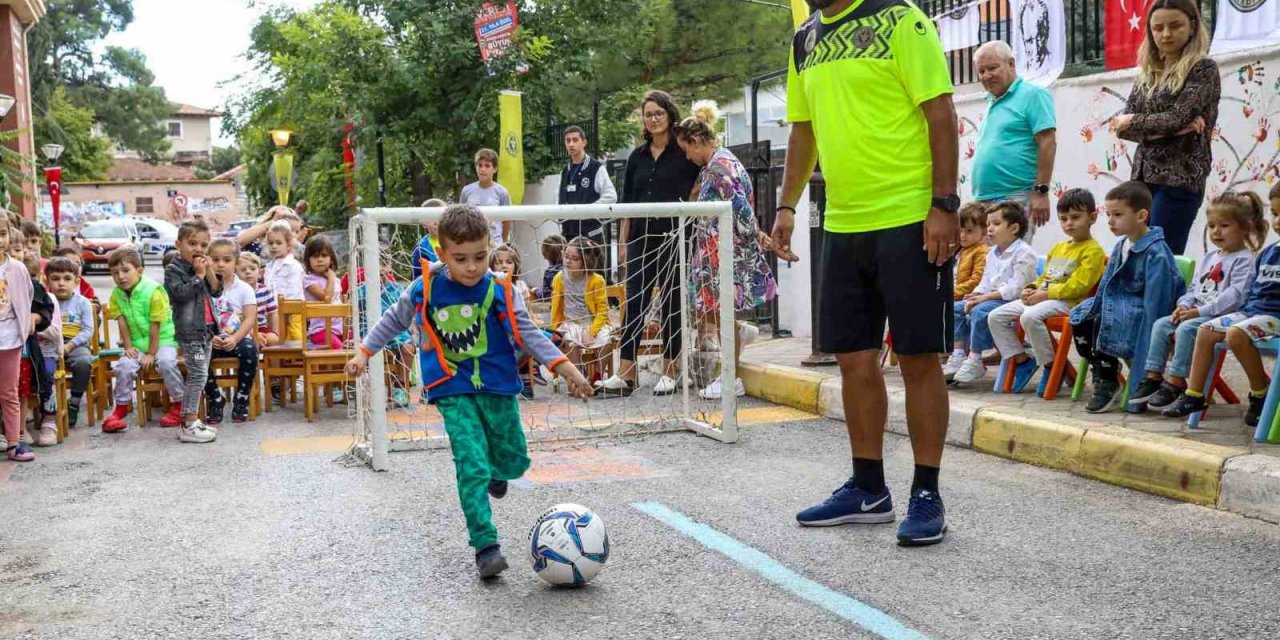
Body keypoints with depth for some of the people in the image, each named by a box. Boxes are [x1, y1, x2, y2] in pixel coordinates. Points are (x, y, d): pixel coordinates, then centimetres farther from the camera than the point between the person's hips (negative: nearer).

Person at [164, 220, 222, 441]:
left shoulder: (202, 267, 15)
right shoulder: (173, 270, -7)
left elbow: (217, 291, 9)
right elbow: (181, 293, -23)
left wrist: (209, 271, -4)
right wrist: (198, 275, -16)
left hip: (206, 328, 8)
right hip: (190, 329, -8)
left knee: (198, 376, 12)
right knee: (198, 375, -11)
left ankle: (190, 420, 19)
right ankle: (189, 425, -7)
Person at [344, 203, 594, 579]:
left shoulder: (499, 291, -8)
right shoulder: (425, 290, -7)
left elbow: (527, 334, -1)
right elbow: (395, 319, 11)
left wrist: (565, 368, -9)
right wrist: (365, 352, 11)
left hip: (497, 386, 2)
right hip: (454, 391, -2)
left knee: (514, 461, 11)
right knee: (472, 467, -13)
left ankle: (496, 472, 49)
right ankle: (485, 547, -8)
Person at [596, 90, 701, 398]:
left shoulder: (684, 153, -1)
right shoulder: (637, 156, 13)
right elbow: (627, 200, 15)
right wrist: (623, 240, 11)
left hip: (673, 238, -4)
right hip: (641, 238, 4)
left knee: (670, 303, 3)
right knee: (634, 303, 0)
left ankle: (668, 373, 11)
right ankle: (625, 375, -1)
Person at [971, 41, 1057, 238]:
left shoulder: (1032, 94, -3)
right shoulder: (992, 103, 20)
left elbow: (1048, 144, -11)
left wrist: (1041, 191, -16)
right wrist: (979, 198, 17)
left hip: (1016, 198, -8)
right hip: (984, 200, 8)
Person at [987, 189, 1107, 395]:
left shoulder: (1092, 250, -6)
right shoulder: (1058, 248, 23)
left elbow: (1078, 286, -16)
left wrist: (1045, 294, -18)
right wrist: (1031, 289, 5)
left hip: (1067, 302, -9)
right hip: (1041, 298, 9)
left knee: (1030, 316, -37)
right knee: (995, 317, -2)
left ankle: (1051, 366, -18)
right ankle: (1022, 361, 7)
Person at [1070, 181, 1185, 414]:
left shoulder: (1156, 253, -18)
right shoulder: (1121, 247, 10)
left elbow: (1156, 300, -21)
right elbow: (1107, 284, 17)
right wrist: (1094, 306, 3)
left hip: (1142, 312, -9)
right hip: (1121, 303, 9)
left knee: (1104, 321, -29)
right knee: (1080, 316, -7)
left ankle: (1108, 383, -14)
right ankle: (1100, 375, 0)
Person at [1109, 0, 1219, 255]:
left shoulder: (1203, 68, -1)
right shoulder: (1148, 72, 15)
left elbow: (1178, 117, -13)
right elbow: (1121, 124, 5)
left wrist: (1132, 122, 0)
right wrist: (1162, 129, -10)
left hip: (1180, 178, -6)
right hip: (1144, 176, 6)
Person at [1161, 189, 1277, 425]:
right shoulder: (1266, 253, 16)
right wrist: (1243, 311, 17)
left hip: (1274, 316, -9)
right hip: (1251, 310, 9)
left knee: (1236, 334, -32)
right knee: (1205, 330, -1)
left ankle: (1261, 392, -12)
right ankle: (1194, 395, 1)